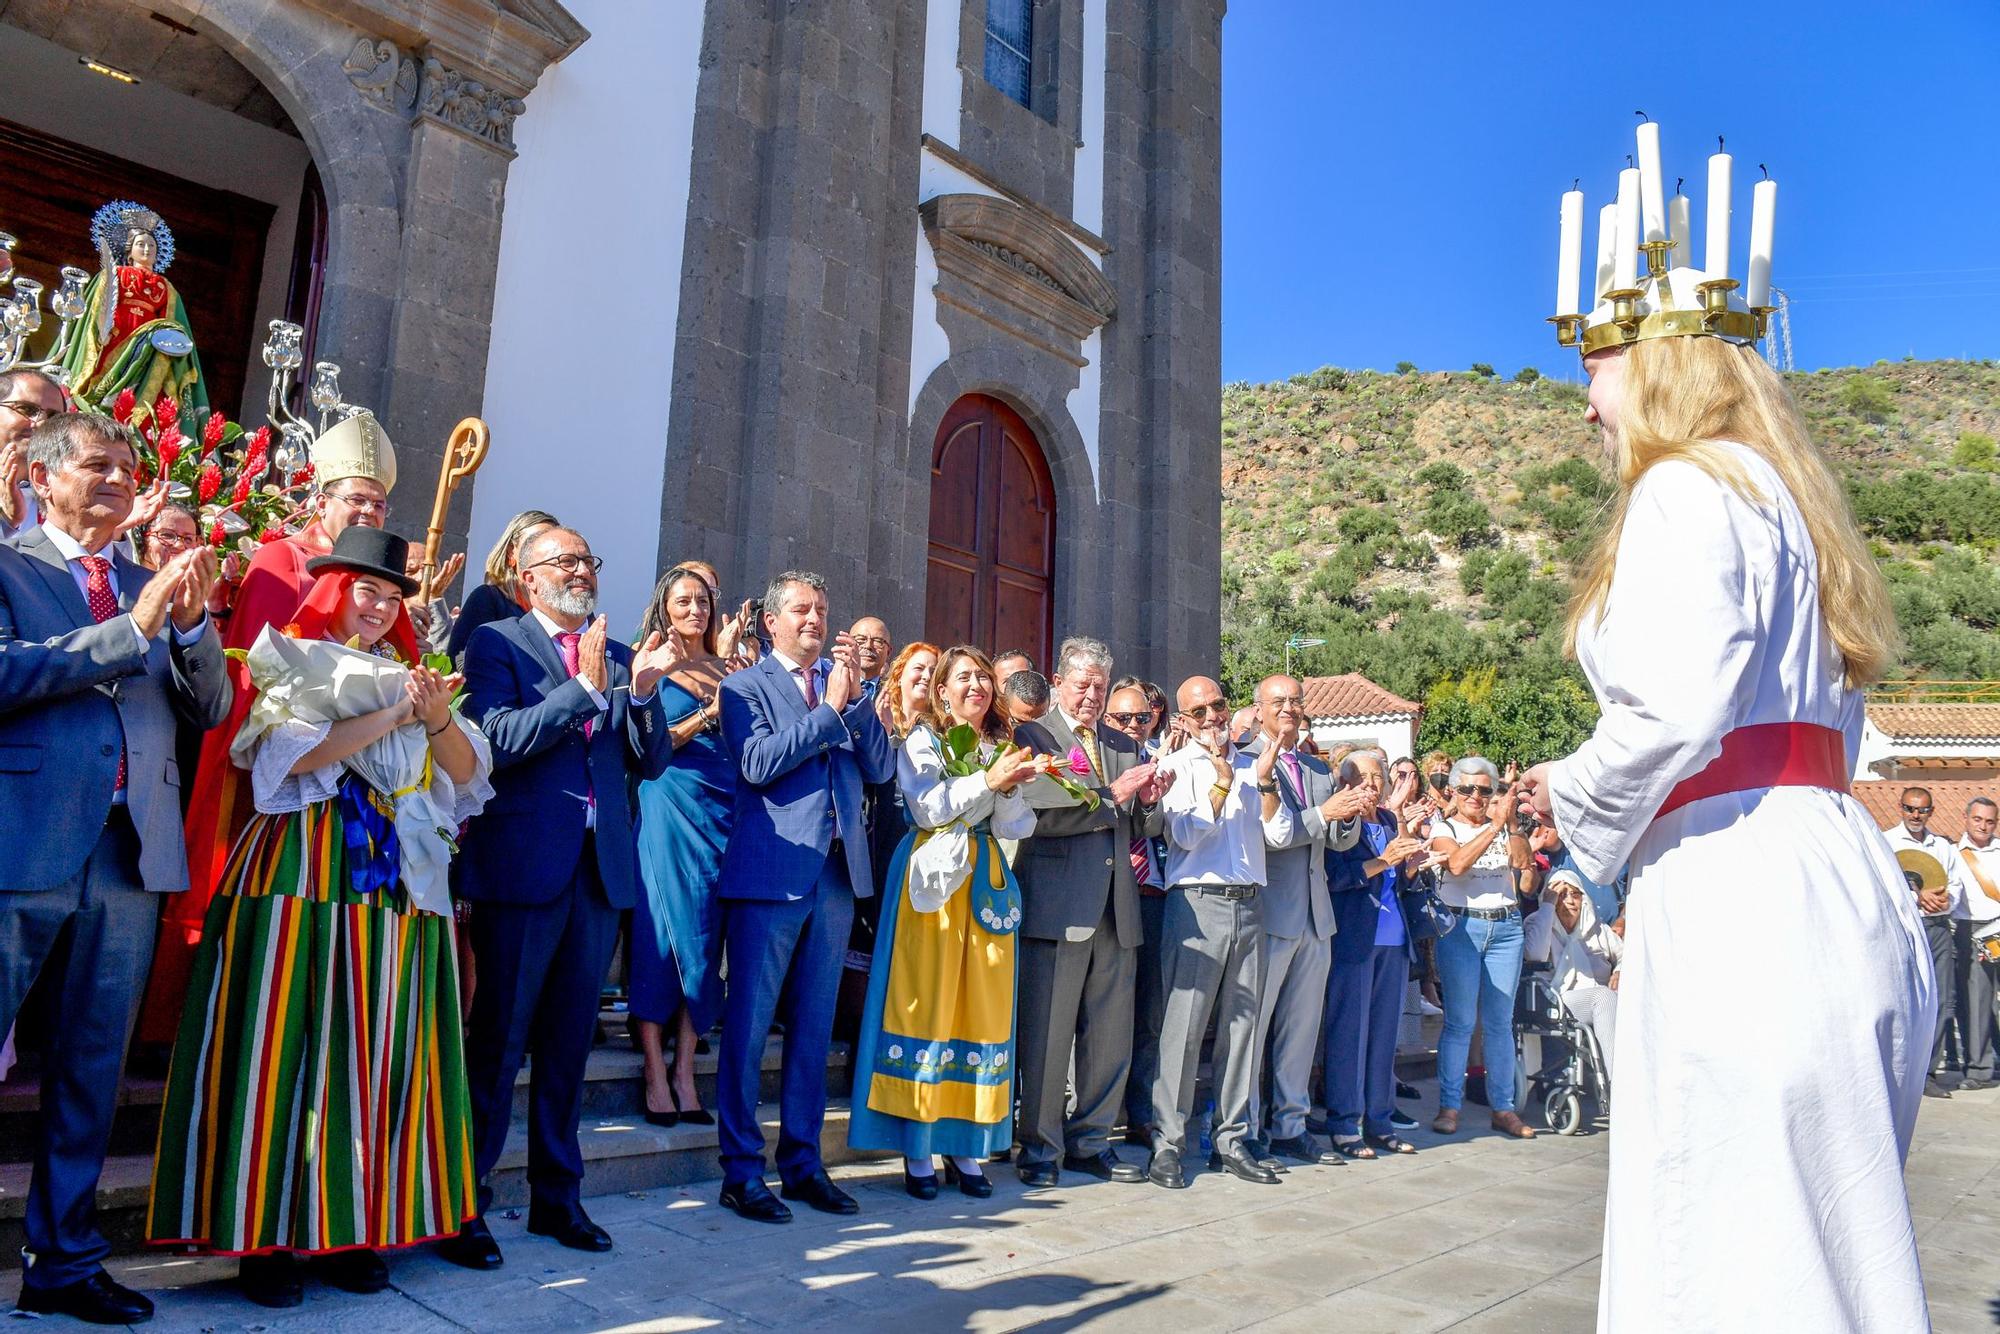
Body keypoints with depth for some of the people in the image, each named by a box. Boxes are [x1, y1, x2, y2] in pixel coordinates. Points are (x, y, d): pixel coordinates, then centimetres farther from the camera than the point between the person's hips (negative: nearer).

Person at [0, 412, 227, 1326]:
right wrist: (132, 626, -15)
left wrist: (192, 623, -6)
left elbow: (210, 709, 10)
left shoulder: (152, 585, 16)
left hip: (132, 850, 5)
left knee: (92, 1070, 11)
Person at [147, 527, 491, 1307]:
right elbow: (295, 754, -12)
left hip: (401, 879, 4)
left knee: (378, 1052, 4)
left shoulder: (407, 674, 18)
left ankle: (353, 1228, 13)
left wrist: (439, 720, -12)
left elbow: (468, 771, 7)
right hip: (306, 875, -4)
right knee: (290, 1050, -3)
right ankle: (267, 1235, 7)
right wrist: (395, 715, -15)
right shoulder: (292, 665, 6)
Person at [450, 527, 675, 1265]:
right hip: (523, 865, -5)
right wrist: (586, 686, -20)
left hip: (602, 869, 5)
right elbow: (498, 739, -16)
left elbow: (653, 762, 8)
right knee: (497, 1041, 2)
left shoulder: (618, 656, 13)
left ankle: (557, 1196, 26)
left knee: (569, 1042, 14)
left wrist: (642, 690, -8)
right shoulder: (498, 642, -1)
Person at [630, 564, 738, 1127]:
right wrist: (706, 716, -14)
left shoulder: (729, 670, 15)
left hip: (723, 808, 4)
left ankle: (685, 1072, 10)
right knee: (663, 931, -4)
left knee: (706, 935, 3)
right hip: (669, 804, -4)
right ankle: (656, 1074, 3)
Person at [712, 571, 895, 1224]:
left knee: (813, 1028, 12)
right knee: (747, 1026, 0)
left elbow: (881, 769, 7)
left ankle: (803, 1163, 22)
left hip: (837, 875, 5)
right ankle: (741, 1170, 11)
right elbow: (758, 764, -14)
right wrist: (828, 709, -11)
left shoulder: (847, 686, 16)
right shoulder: (745, 685, 2)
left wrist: (857, 698, -5)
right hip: (770, 873, -5)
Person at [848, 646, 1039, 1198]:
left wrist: (1009, 788, -8)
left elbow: (1016, 827, 10)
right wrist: (987, 780, -12)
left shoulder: (1002, 747, 16)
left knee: (983, 1006, 3)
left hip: (986, 883, 5)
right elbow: (928, 807, -12)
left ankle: (966, 1147, 12)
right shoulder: (921, 740, 3)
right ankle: (917, 1150, 3)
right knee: (926, 1002, -5)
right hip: (934, 879, -5)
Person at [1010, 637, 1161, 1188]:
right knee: (1046, 1033, -2)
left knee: (1110, 1035, 10)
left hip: (1115, 909, 6)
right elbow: (1038, 814, -13)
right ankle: (1040, 1147, 11)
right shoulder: (1031, 738, 1)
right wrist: (1111, 796, -15)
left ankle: (1089, 1142, 23)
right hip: (1057, 906, -6)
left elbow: (1145, 829, 19)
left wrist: (1149, 801, -3)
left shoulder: (1124, 746, 19)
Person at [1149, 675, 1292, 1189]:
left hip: (1248, 903, 5)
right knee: (1184, 1023, -6)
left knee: (1242, 1023, 8)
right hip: (1197, 902, -5)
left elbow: (1279, 835, 6)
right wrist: (1223, 781, -13)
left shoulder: (1253, 765, 14)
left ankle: (1230, 1140, 17)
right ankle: (1167, 1142, 2)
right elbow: (1186, 834, -10)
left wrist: (1264, 779, -5)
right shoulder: (1177, 766, 2)